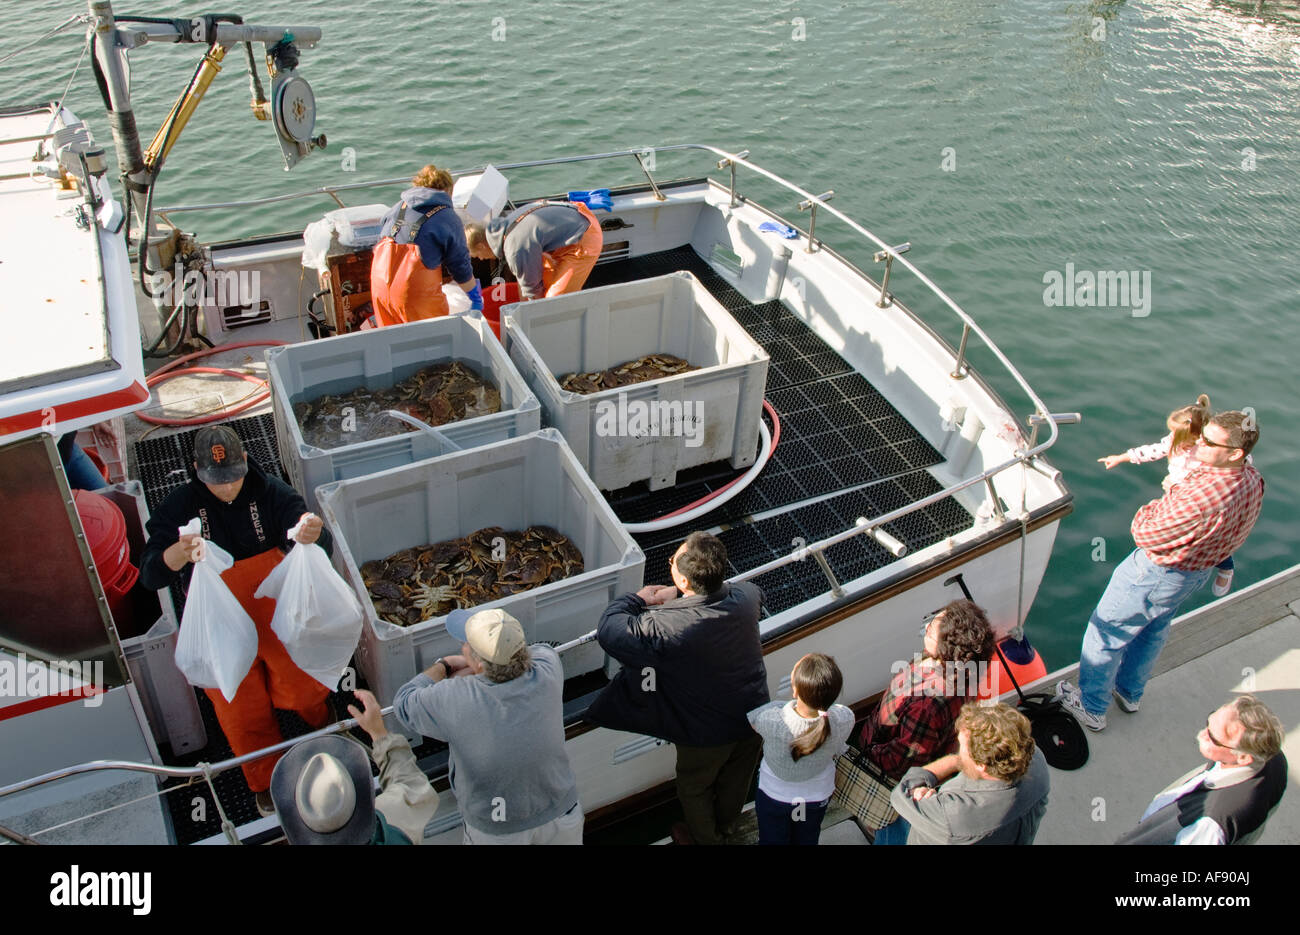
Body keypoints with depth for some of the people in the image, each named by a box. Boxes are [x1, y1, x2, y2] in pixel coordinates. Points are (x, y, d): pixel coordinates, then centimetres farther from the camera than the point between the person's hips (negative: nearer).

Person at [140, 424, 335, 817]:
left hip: (280, 619, 0)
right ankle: (267, 782, 40)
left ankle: (324, 725, 53)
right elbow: (151, 575, -24)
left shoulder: (269, 491, -15)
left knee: (304, 691, 17)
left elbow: (324, 548, -19)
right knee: (242, 716, 13)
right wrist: (180, 553, -48)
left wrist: (313, 537, -46)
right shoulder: (179, 506, -15)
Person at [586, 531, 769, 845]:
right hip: (755, 717, 5)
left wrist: (639, 598, -14)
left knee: (694, 788, 27)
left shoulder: (668, 625, -38)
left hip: (707, 733, -5)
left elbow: (608, 631, -33)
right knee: (737, 779, 32)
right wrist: (678, 594, 2)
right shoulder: (744, 597, -20)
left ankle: (703, 838, 52)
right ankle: (726, 828, 58)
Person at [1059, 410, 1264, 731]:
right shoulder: (1252, 478, -11)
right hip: (1201, 570, 9)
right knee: (1154, 632, 30)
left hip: (1157, 573, -9)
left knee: (1106, 633, 11)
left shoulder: (1203, 494, -41)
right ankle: (1130, 693, 50)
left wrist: (1150, 510, -9)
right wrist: (1175, 490, -5)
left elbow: (1146, 534, -29)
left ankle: (1091, 708, 27)